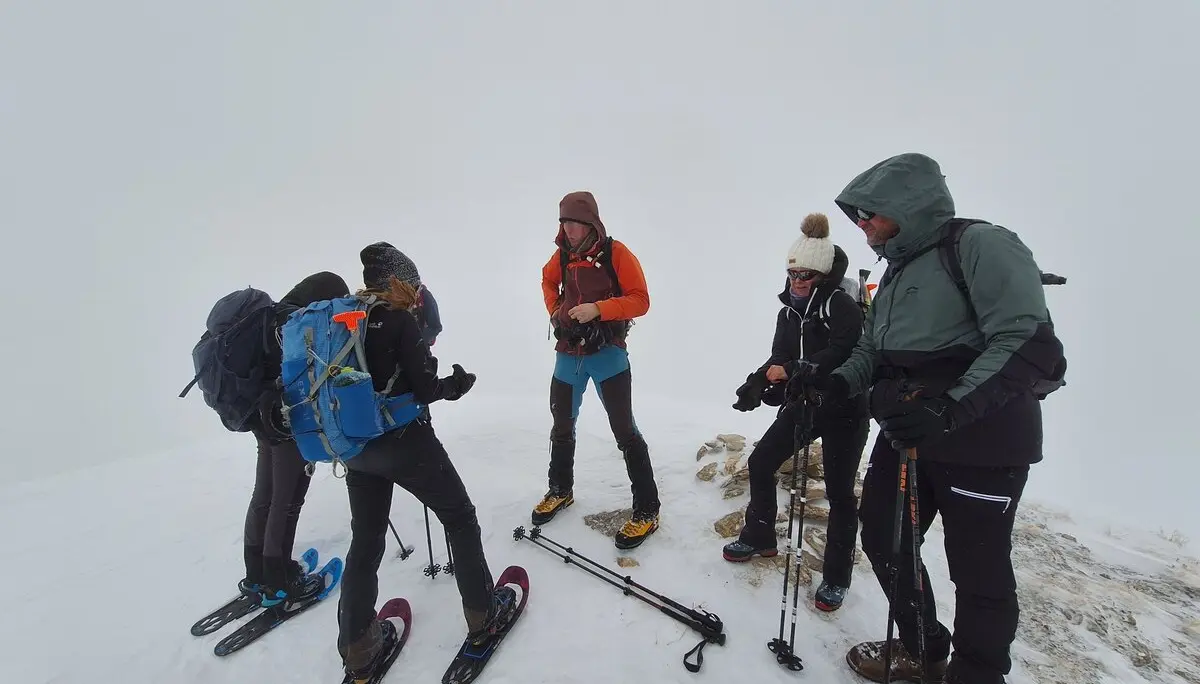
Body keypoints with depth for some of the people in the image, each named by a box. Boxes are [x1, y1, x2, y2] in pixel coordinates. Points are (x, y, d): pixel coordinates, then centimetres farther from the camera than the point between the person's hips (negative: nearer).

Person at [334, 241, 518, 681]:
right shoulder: (400, 320, -13)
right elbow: (425, 389, -16)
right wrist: (456, 385, 2)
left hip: (356, 448, 7)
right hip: (405, 442, -7)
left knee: (366, 541, 19)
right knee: (459, 518, 12)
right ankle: (483, 615, 24)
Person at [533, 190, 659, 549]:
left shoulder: (616, 253, -10)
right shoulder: (562, 255, 5)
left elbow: (640, 301, -12)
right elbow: (548, 280, 25)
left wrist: (598, 308, -24)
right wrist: (555, 311, 9)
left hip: (607, 352, -5)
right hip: (568, 352, 6)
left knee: (624, 430, -8)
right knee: (562, 426, 17)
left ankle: (646, 510, 6)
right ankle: (561, 491, 38)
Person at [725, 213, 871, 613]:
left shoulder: (842, 306, -14)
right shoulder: (789, 311, 6)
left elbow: (843, 352, -30)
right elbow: (778, 359, 3)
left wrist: (792, 370, -37)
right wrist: (757, 383, -15)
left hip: (843, 411, -6)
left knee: (839, 491, 1)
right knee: (760, 462, 7)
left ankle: (836, 577, 20)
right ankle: (759, 538, 28)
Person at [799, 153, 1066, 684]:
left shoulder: (981, 245, -10)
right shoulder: (897, 271, 14)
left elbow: (1030, 344, -20)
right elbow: (872, 350, 15)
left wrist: (950, 410, -32)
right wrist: (839, 383, -5)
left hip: (980, 443, -8)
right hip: (905, 437, 8)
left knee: (978, 570, 7)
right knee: (883, 540, 15)